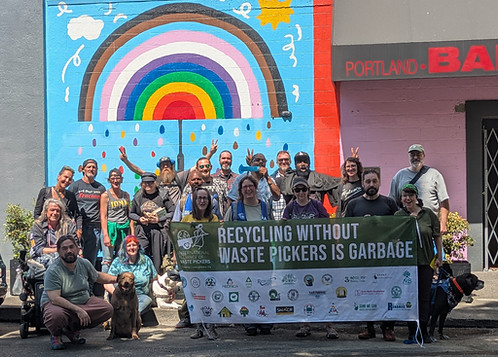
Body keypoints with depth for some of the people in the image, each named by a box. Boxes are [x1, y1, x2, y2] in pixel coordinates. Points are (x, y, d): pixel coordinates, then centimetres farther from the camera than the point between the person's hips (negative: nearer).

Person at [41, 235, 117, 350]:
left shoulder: (84, 264, 1)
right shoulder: (53, 271, -20)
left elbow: (98, 276, 22)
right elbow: (54, 298, -28)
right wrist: (78, 310, -32)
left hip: (83, 302, 6)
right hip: (60, 305, -6)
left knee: (107, 308, -15)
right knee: (56, 315, -41)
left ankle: (72, 329, 4)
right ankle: (56, 335, -1)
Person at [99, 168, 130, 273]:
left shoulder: (126, 195, 12)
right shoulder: (105, 195, -1)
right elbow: (103, 216, -6)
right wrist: (105, 235, -14)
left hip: (124, 229, 4)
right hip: (110, 228, -4)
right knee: (107, 260, -6)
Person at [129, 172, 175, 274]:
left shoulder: (162, 196, 1)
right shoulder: (138, 197, 9)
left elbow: (172, 212, 1)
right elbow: (131, 213, 19)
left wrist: (159, 219, -10)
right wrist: (139, 219, -1)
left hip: (158, 230, -2)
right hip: (142, 230, 2)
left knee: (158, 257, -2)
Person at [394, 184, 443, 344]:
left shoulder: (428, 214, 3)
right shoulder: (398, 216, 3)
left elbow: (437, 236, 7)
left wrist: (439, 256, 6)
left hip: (426, 261, 0)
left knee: (424, 296, 2)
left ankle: (423, 331, 9)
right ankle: (412, 332, 10)